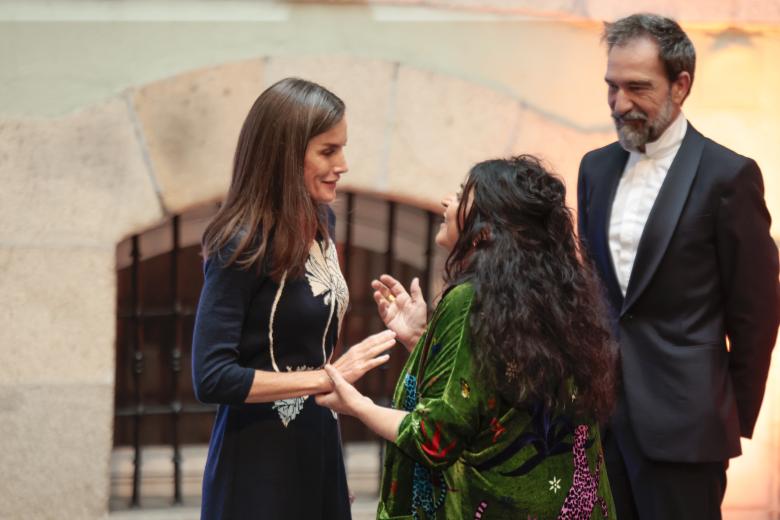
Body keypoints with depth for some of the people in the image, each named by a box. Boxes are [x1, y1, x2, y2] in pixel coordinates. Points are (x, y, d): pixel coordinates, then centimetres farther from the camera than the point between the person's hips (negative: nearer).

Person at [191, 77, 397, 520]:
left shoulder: (322, 221, 5)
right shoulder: (243, 244, -18)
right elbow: (211, 378, -22)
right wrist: (327, 377, -22)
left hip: (318, 448, 7)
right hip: (260, 456, -7)